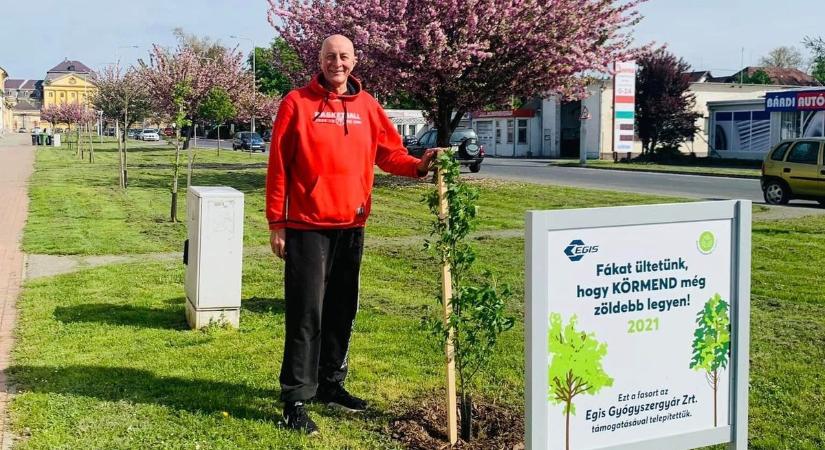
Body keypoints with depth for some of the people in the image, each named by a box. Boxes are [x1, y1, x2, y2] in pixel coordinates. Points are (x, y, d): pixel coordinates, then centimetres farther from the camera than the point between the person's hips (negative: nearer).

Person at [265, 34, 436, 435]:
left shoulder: (367, 106, 8)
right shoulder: (297, 103, -5)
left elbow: (389, 152, 11)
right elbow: (278, 166, -6)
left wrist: (418, 165, -11)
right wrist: (276, 223, -8)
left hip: (351, 226, 5)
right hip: (307, 227, -5)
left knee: (342, 311, 14)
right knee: (307, 313, -5)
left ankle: (330, 385, 28)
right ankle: (296, 399, 2)